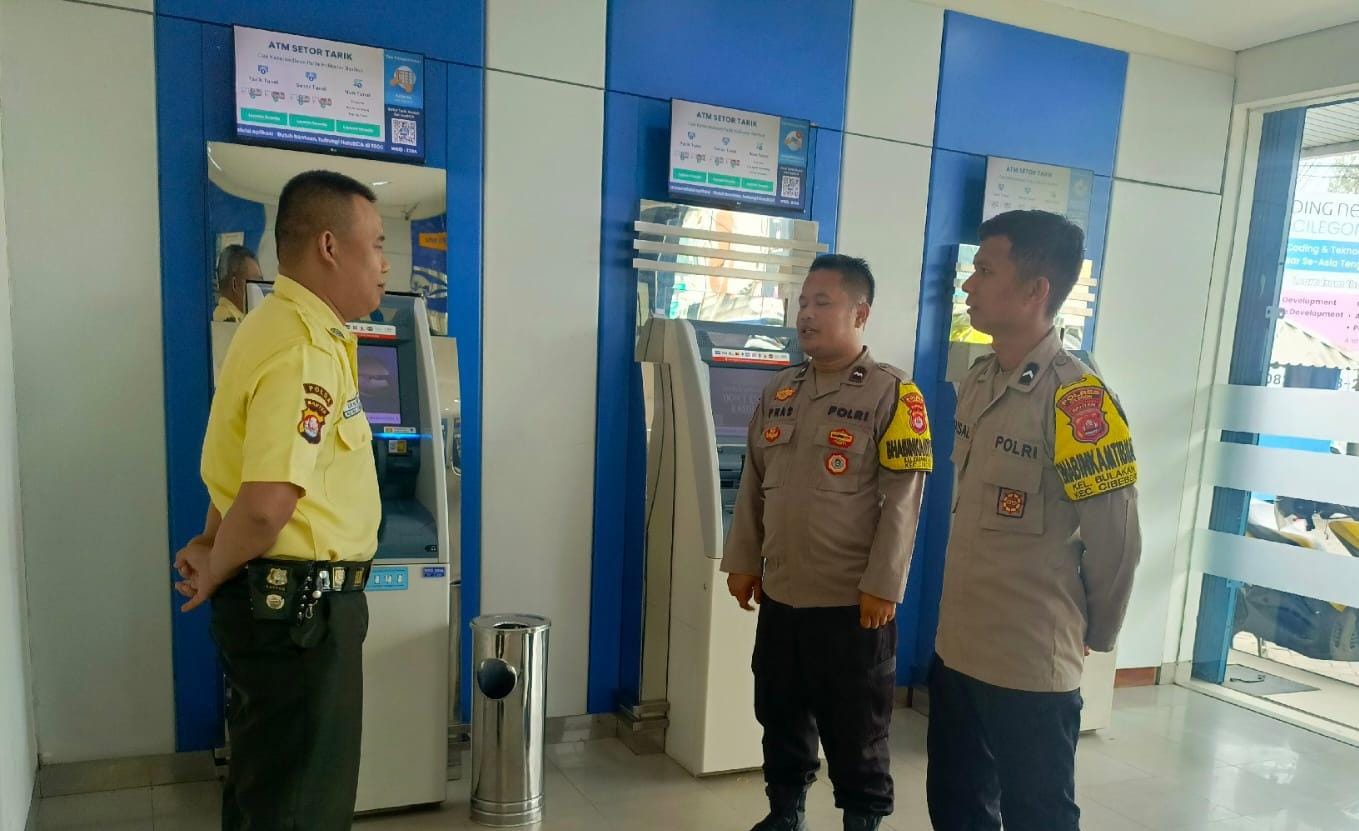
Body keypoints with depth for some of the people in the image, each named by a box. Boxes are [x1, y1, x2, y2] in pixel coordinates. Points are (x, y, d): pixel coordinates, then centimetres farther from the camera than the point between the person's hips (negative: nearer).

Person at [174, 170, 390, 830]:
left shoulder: (280, 327, 11)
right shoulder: (306, 352, -23)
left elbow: (251, 466, 21)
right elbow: (265, 507, -31)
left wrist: (212, 546, 14)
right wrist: (218, 573, -13)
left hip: (285, 599, 10)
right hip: (299, 602, -10)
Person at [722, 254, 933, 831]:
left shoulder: (892, 394, -9)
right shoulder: (779, 391, 8)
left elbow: (903, 498, -12)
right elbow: (753, 483, 12)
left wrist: (882, 586, -15)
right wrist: (743, 561, 10)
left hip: (852, 600, -5)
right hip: (780, 592, 6)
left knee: (856, 728, 10)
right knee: (781, 714, 19)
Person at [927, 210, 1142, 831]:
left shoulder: (1077, 401, -20)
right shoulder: (977, 383, 4)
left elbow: (1114, 540, -14)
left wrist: (1091, 634, 1)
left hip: (1032, 665, -7)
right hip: (956, 649, 7)